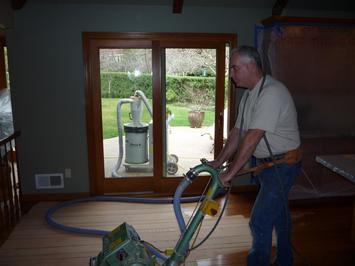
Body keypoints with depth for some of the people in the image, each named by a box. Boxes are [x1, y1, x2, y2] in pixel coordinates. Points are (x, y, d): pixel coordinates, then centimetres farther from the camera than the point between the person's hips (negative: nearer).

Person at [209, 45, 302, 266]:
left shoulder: (272, 92, -26)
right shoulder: (250, 94, 6)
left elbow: (252, 138, -30)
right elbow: (238, 132, 8)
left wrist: (231, 172, -26)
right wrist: (219, 161, 4)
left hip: (283, 165, -9)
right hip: (268, 163, 10)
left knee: (260, 221, -6)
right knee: (279, 214, 22)